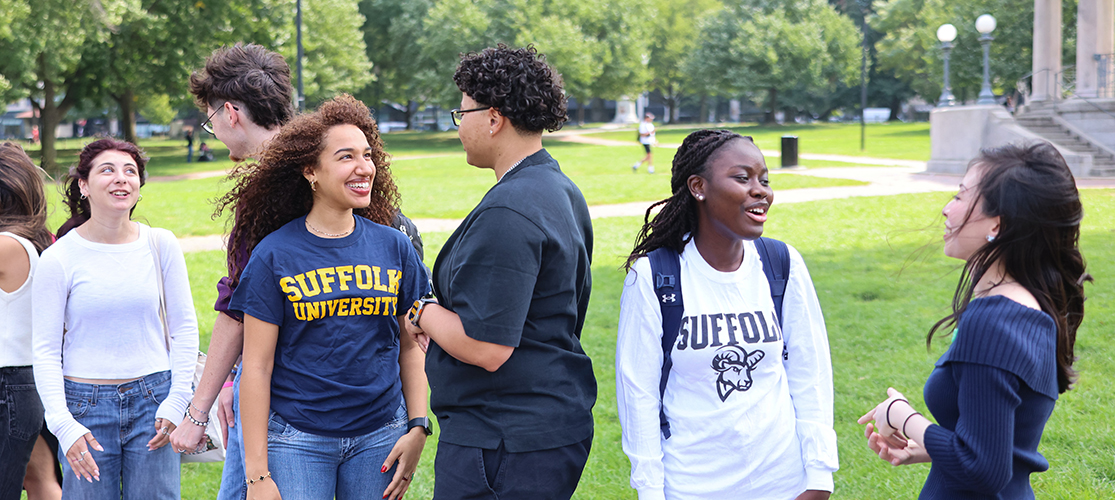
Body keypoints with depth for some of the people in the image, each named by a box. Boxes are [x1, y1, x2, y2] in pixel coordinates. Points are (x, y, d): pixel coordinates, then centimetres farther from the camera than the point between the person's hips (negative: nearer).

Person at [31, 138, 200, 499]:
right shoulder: (59, 259, -5)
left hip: (153, 398, 2)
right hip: (86, 406, -1)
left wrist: (177, 401, -1)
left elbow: (185, 328, 6)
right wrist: (63, 424, -13)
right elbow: (45, 351, -4)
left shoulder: (160, 245, 1)